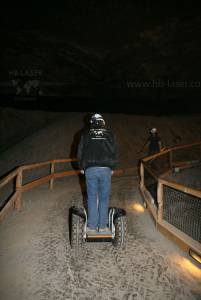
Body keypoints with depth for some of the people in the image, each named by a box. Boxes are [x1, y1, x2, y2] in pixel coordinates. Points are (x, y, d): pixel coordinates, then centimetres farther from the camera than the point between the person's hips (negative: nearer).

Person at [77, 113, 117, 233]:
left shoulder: (86, 135, 8)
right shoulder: (110, 135, 8)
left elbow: (80, 153, 9)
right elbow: (114, 153, 7)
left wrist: (82, 168, 21)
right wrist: (112, 168, 19)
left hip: (90, 169, 0)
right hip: (106, 169, 0)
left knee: (92, 197, 6)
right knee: (104, 198, 7)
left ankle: (92, 226, 8)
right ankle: (103, 226, 11)